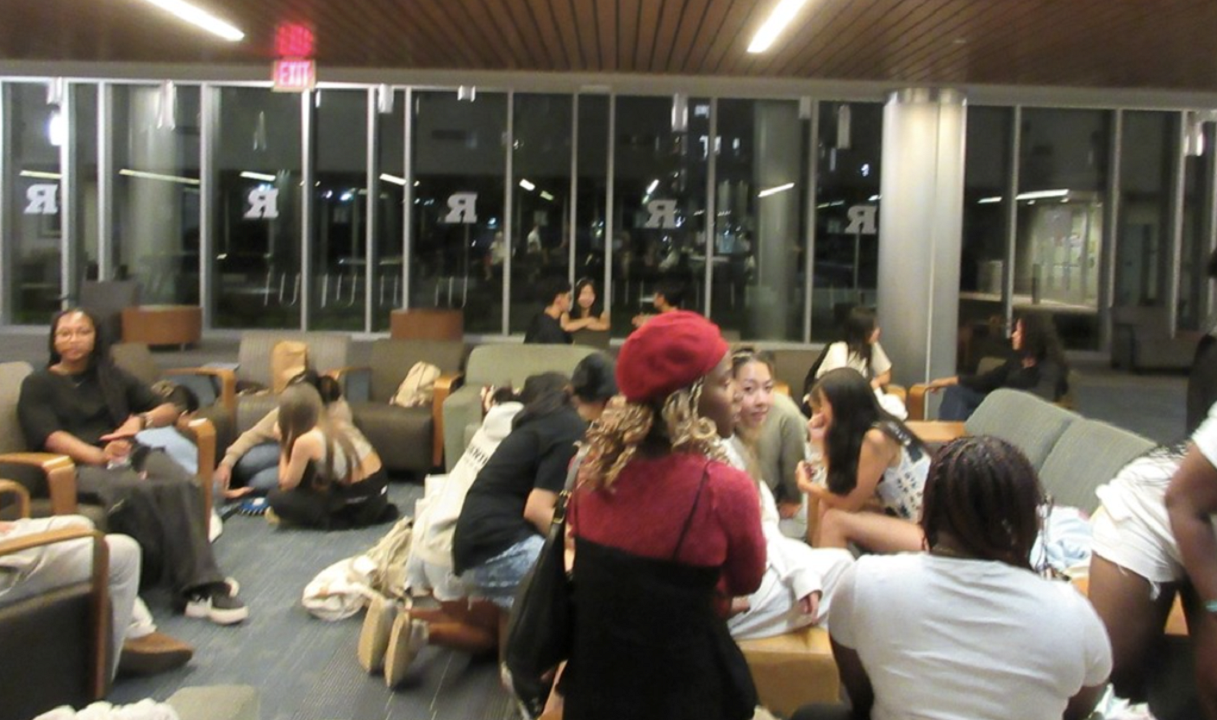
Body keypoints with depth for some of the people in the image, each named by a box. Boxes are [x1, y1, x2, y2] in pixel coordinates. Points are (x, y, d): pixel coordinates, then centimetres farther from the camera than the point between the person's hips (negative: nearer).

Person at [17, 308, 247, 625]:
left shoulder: (110, 376, 26)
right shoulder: (38, 384, 15)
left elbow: (169, 409, 24)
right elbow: (49, 436, -4)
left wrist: (141, 420, -1)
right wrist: (100, 456, -22)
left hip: (129, 454, 4)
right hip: (80, 466, -3)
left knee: (181, 485, -32)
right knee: (135, 491, -38)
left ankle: (200, 585, -39)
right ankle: (193, 585, -34)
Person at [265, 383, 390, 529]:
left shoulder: (306, 441, -15)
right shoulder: (334, 427, 9)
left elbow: (287, 484, -2)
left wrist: (283, 444, 2)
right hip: (377, 493, 8)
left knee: (277, 498, -4)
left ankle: (346, 518, -4)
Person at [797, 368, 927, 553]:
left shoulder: (877, 438, -21)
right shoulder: (861, 433, 5)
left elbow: (849, 503, -13)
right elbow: (843, 495, 0)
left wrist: (807, 486, 3)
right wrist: (821, 443, 0)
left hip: (927, 533, -9)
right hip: (909, 523, 9)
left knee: (835, 520, -17)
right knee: (828, 507, 0)